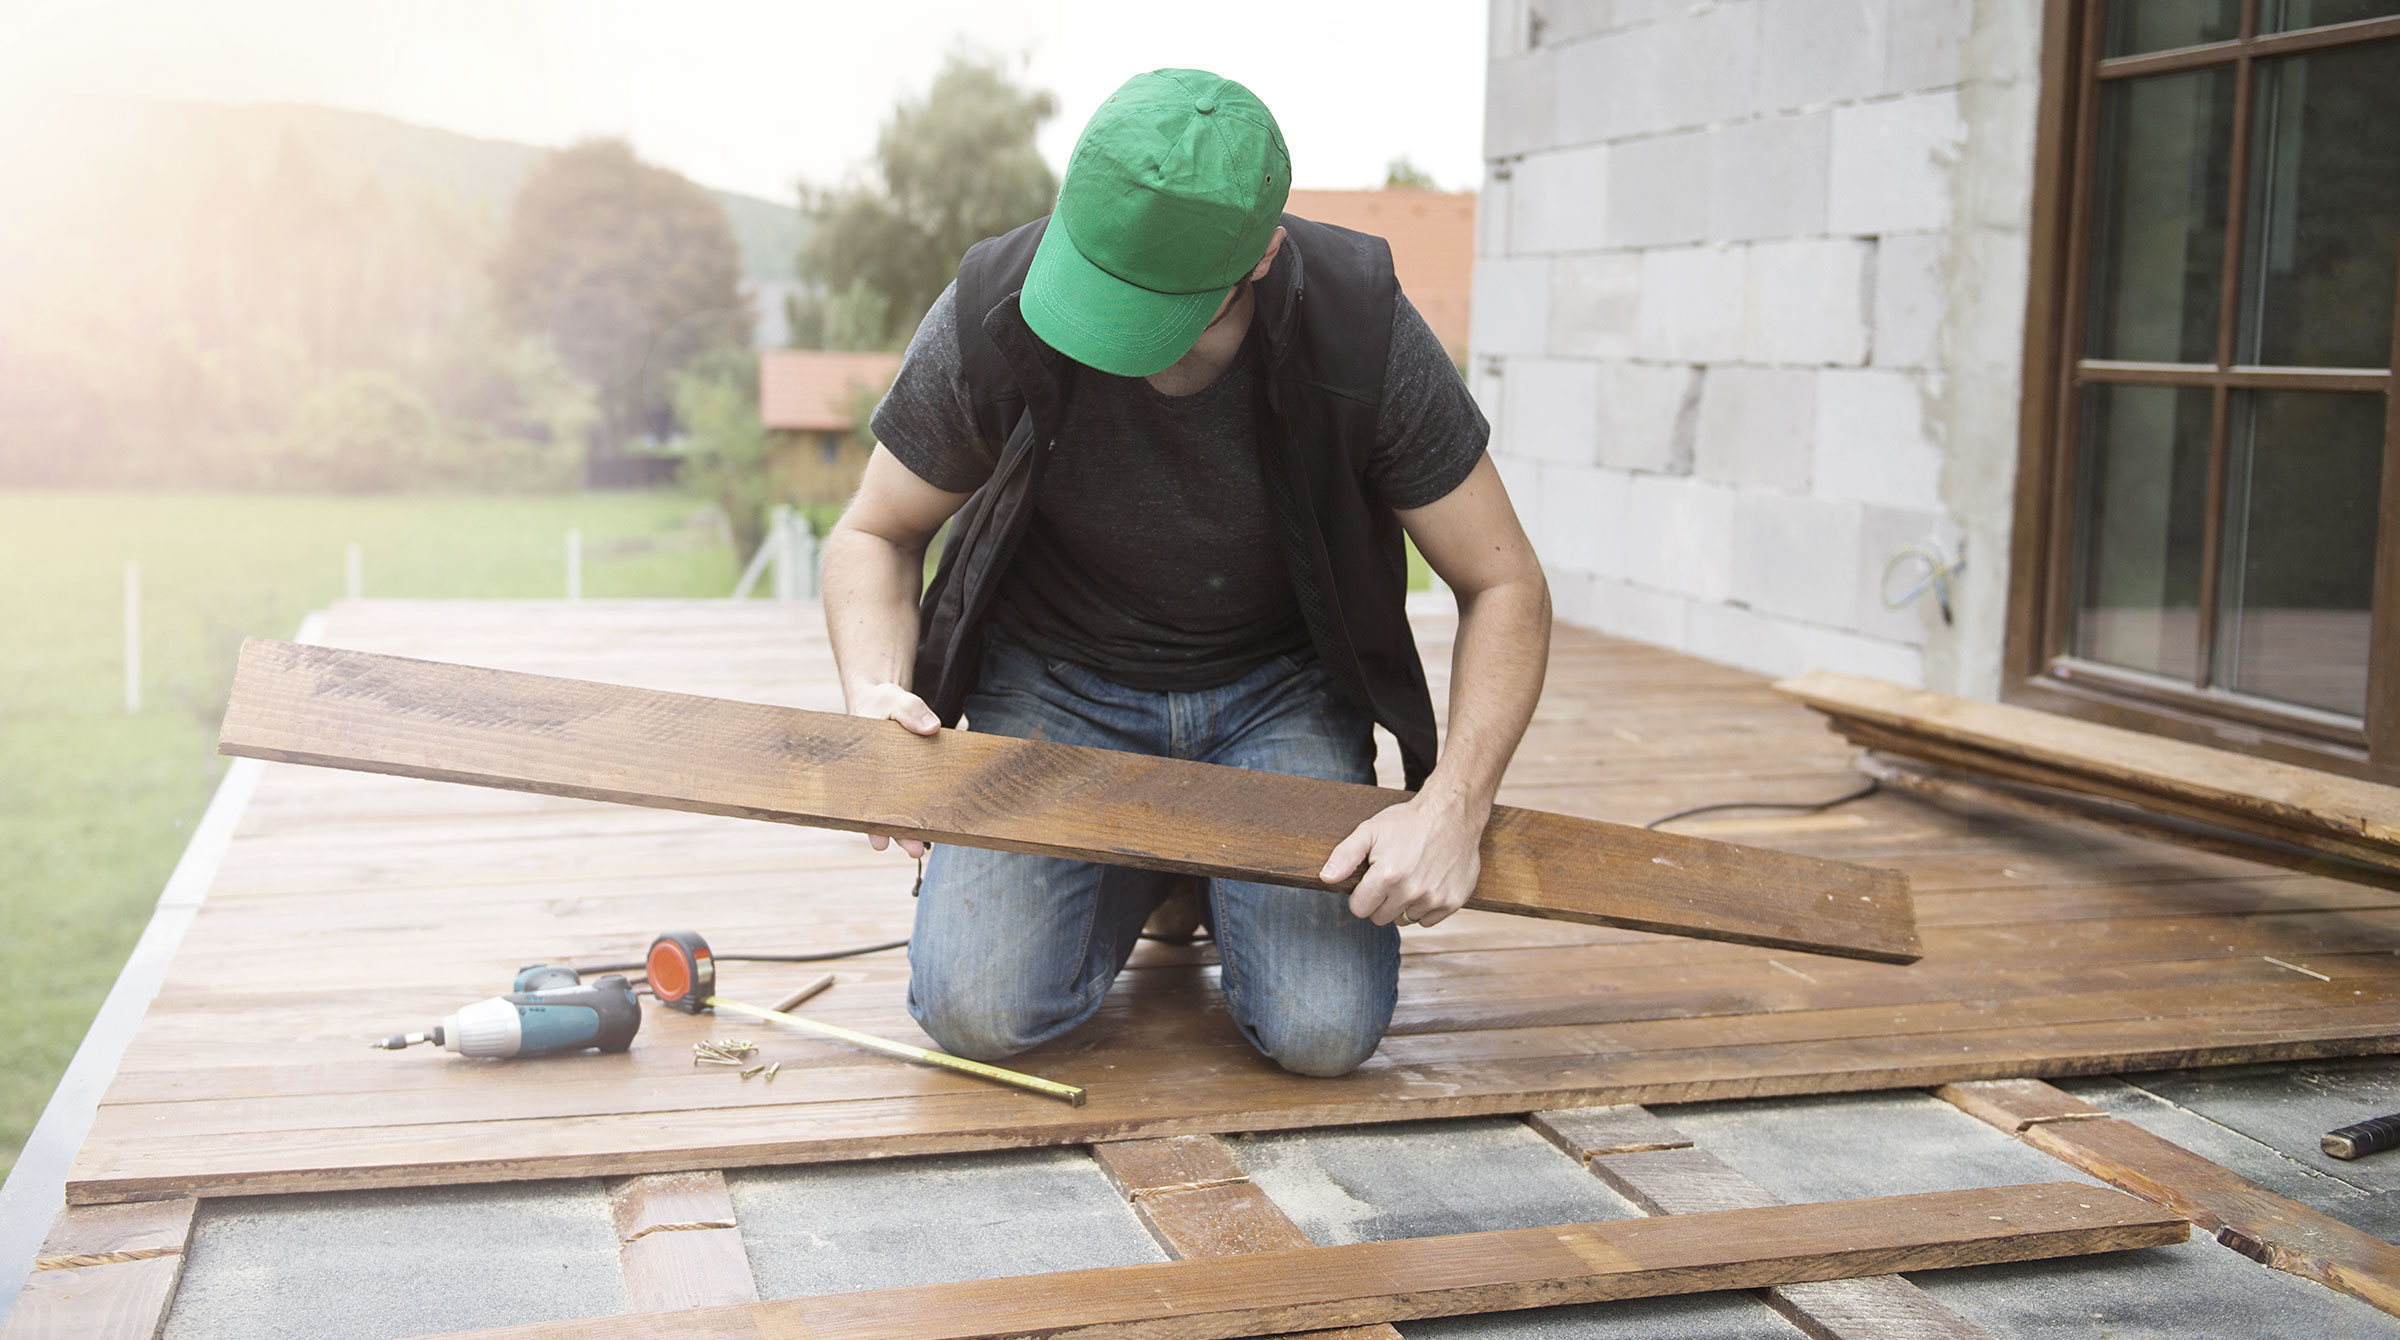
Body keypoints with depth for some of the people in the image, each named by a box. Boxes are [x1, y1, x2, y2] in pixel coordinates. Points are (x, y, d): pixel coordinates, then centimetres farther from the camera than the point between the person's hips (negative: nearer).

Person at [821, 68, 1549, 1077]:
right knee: (980, 1011, -20)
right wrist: (875, 696, -25)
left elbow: (1504, 587, -13)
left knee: (1324, 1030, -19)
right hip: (1058, 681, 1)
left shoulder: (1362, 332, -23)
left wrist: (1453, 808, -27)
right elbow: (875, 535, -4)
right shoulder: (992, 317, -21)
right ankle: (1141, 874, 14)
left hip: (1275, 688, 0)